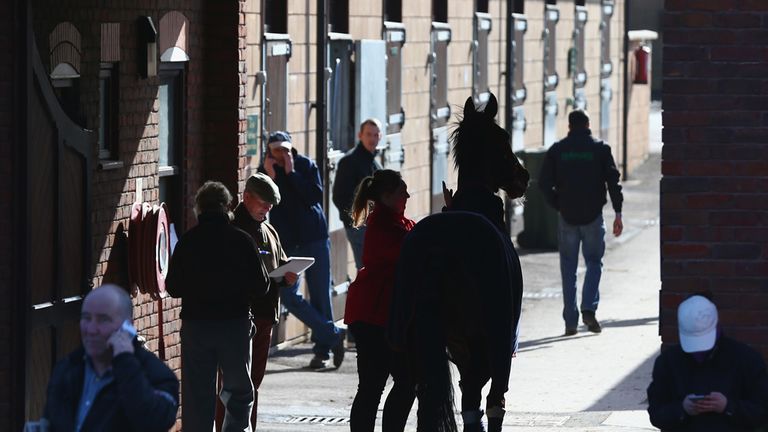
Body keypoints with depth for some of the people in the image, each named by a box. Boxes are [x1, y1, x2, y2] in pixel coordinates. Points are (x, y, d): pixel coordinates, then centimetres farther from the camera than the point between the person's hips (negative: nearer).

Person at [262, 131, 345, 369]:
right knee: (288, 296, -9)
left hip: (314, 238, -1)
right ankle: (333, 335, 1)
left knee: (320, 296, 1)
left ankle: (322, 349, 12)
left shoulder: (305, 165, -1)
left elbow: (315, 196, -15)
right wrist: (270, 178, -18)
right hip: (286, 243, 1)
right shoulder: (265, 171, 1)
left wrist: (291, 173, -15)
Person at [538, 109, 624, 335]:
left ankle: (570, 321, 6)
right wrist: (618, 213, -4)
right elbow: (613, 180, -5)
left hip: (567, 217, 1)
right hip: (593, 215, -1)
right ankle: (589, 308, -9)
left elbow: (544, 182, -2)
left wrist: (557, 205, 7)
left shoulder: (557, 150, 3)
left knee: (568, 268, 8)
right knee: (594, 262, 11)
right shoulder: (600, 148, 0)